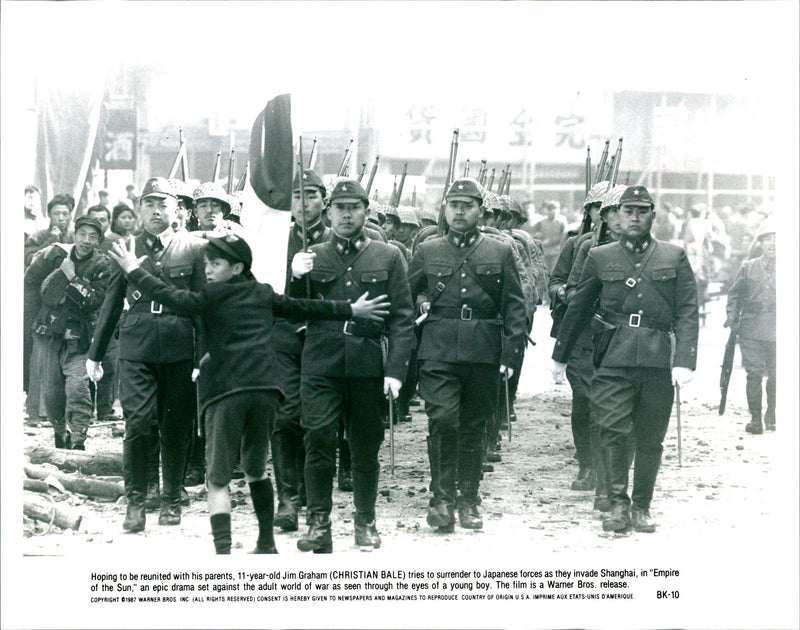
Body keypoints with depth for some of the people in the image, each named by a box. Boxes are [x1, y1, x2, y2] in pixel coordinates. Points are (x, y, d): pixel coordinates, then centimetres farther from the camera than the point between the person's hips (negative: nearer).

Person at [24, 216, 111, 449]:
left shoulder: (102, 266, -6)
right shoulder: (55, 253, -1)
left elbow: (95, 302, -16)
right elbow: (30, 281, 11)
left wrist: (72, 278, -20)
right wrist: (47, 308, 12)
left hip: (77, 338, -2)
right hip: (49, 333, 3)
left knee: (77, 386, -19)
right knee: (51, 391, 7)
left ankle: (78, 440, -16)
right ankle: (60, 432, 29)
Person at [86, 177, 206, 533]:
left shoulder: (193, 248, 6)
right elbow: (111, 303, 15)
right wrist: (95, 354, 15)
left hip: (179, 347, 0)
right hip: (136, 347, 0)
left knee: (176, 426, 5)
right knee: (137, 421, -10)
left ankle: (171, 501, 19)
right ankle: (135, 502, 1)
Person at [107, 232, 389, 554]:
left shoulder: (213, 296, 2)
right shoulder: (263, 293, 18)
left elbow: (174, 299, -7)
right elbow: (303, 307, 27)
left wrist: (133, 270, 1)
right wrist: (351, 310, 39)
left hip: (224, 392, -5)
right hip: (264, 388, 5)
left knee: (218, 479, -4)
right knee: (256, 469, 22)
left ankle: (223, 551, -17)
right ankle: (266, 544, 30)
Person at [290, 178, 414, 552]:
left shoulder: (388, 257, 8)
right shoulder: (312, 257, 11)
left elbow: (402, 318, 4)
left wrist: (396, 369, -6)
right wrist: (296, 279, -9)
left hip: (368, 364, 0)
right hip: (321, 363, 0)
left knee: (366, 444, 6)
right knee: (318, 439, -10)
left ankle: (365, 522, 20)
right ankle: (319, 523, -4)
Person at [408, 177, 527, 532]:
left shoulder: (501, 253, 8)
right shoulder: (427, 251, 10)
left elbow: (514, 307, 6)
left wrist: (511, 353, -2)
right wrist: (420, 301, -1)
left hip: (484, 354, 1)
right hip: (439, 352, -1)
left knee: (474, 427, 7)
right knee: (443, 419, -15)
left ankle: (468, 502, 18)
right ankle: (442, 499, -8)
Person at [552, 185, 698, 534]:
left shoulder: (675, 257, 9)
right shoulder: (599, 257, 11)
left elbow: (687, 313, 5)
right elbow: (578, 309, 17)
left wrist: (684, 361, -6)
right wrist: (560, 355, 19)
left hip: (658, 361, 0)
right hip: (613, 359, 0)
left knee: (650, 439, 5)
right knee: (612, 430, -11)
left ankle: (641, 507, 16)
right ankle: (618, 504, -2)